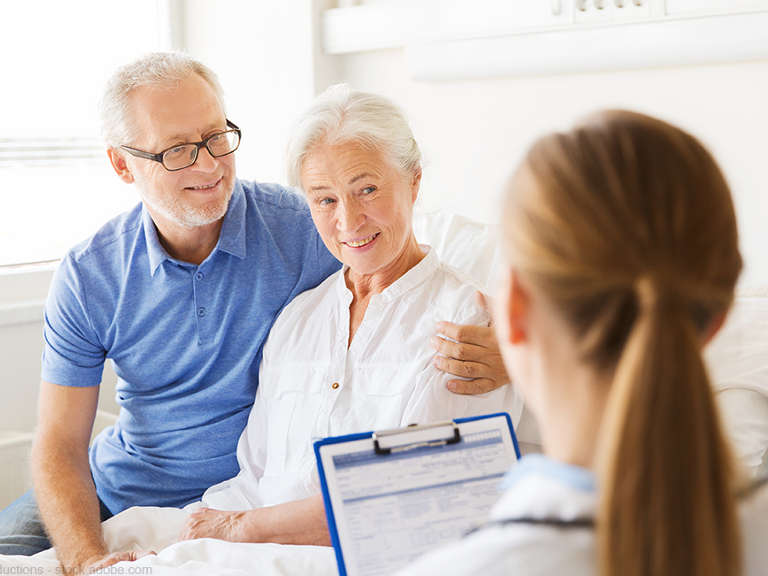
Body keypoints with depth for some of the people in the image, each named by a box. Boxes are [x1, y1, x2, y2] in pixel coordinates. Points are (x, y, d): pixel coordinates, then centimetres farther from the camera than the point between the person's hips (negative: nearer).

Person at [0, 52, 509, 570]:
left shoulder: (304, 231, -13)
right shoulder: (87, 278, -6)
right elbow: (59, 449, -5)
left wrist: (487, 358, -36)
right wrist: (88, 560, -24)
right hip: (116, 488, 3)